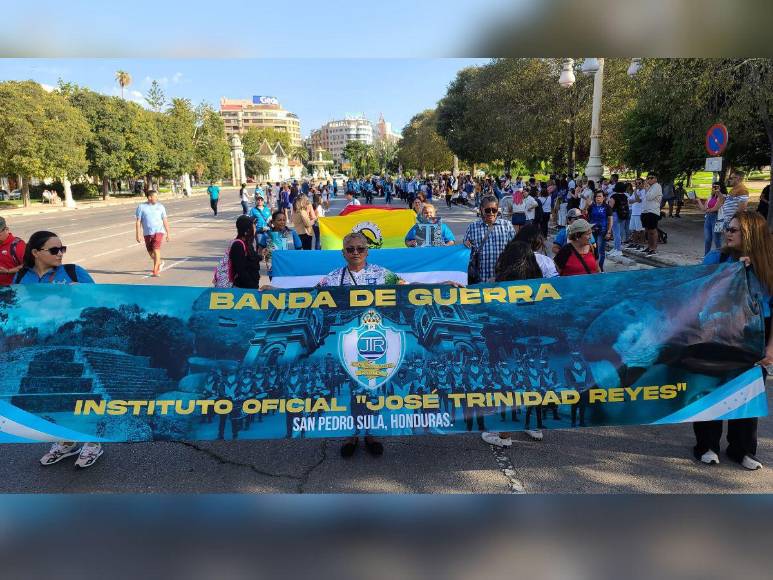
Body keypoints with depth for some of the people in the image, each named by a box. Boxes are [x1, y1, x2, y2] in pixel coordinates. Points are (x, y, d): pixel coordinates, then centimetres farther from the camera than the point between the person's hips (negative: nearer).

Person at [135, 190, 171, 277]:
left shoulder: (160, 207, 4)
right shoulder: (141, 207, 0)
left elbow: (165, 220, 7)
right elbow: (138, 222, -1)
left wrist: (168, 233, 5)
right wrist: (137, 235, -6)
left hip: (158, 231, -2)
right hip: (147, 233, 2)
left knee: (156, 250, -15)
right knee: (150, 253, 11)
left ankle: (155, 271, -11)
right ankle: (160, 262, 40)